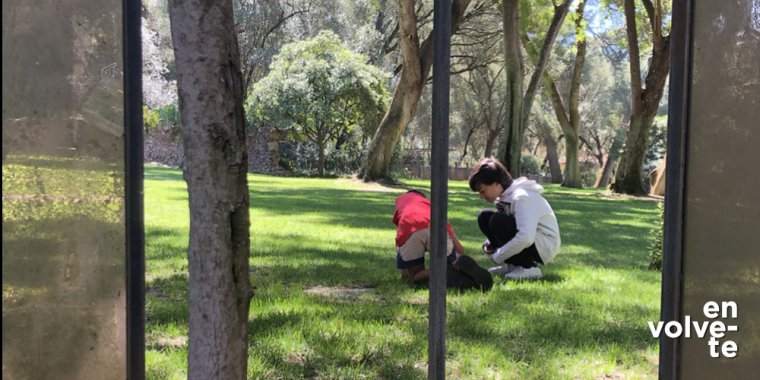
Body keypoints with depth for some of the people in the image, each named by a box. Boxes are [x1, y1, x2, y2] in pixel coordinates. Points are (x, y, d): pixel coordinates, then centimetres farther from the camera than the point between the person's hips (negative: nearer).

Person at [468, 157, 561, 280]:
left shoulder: (522, 197, -25)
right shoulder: (504, 196, 3)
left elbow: (525, 238, -37)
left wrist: (497, 257, -24)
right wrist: (489, 243, -3)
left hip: (544, 246, -9)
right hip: (525, 241, 9)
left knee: (497, 221, -26)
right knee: (484, 217, 1)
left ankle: (528, 268, -15)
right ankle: (513, 265, 4)